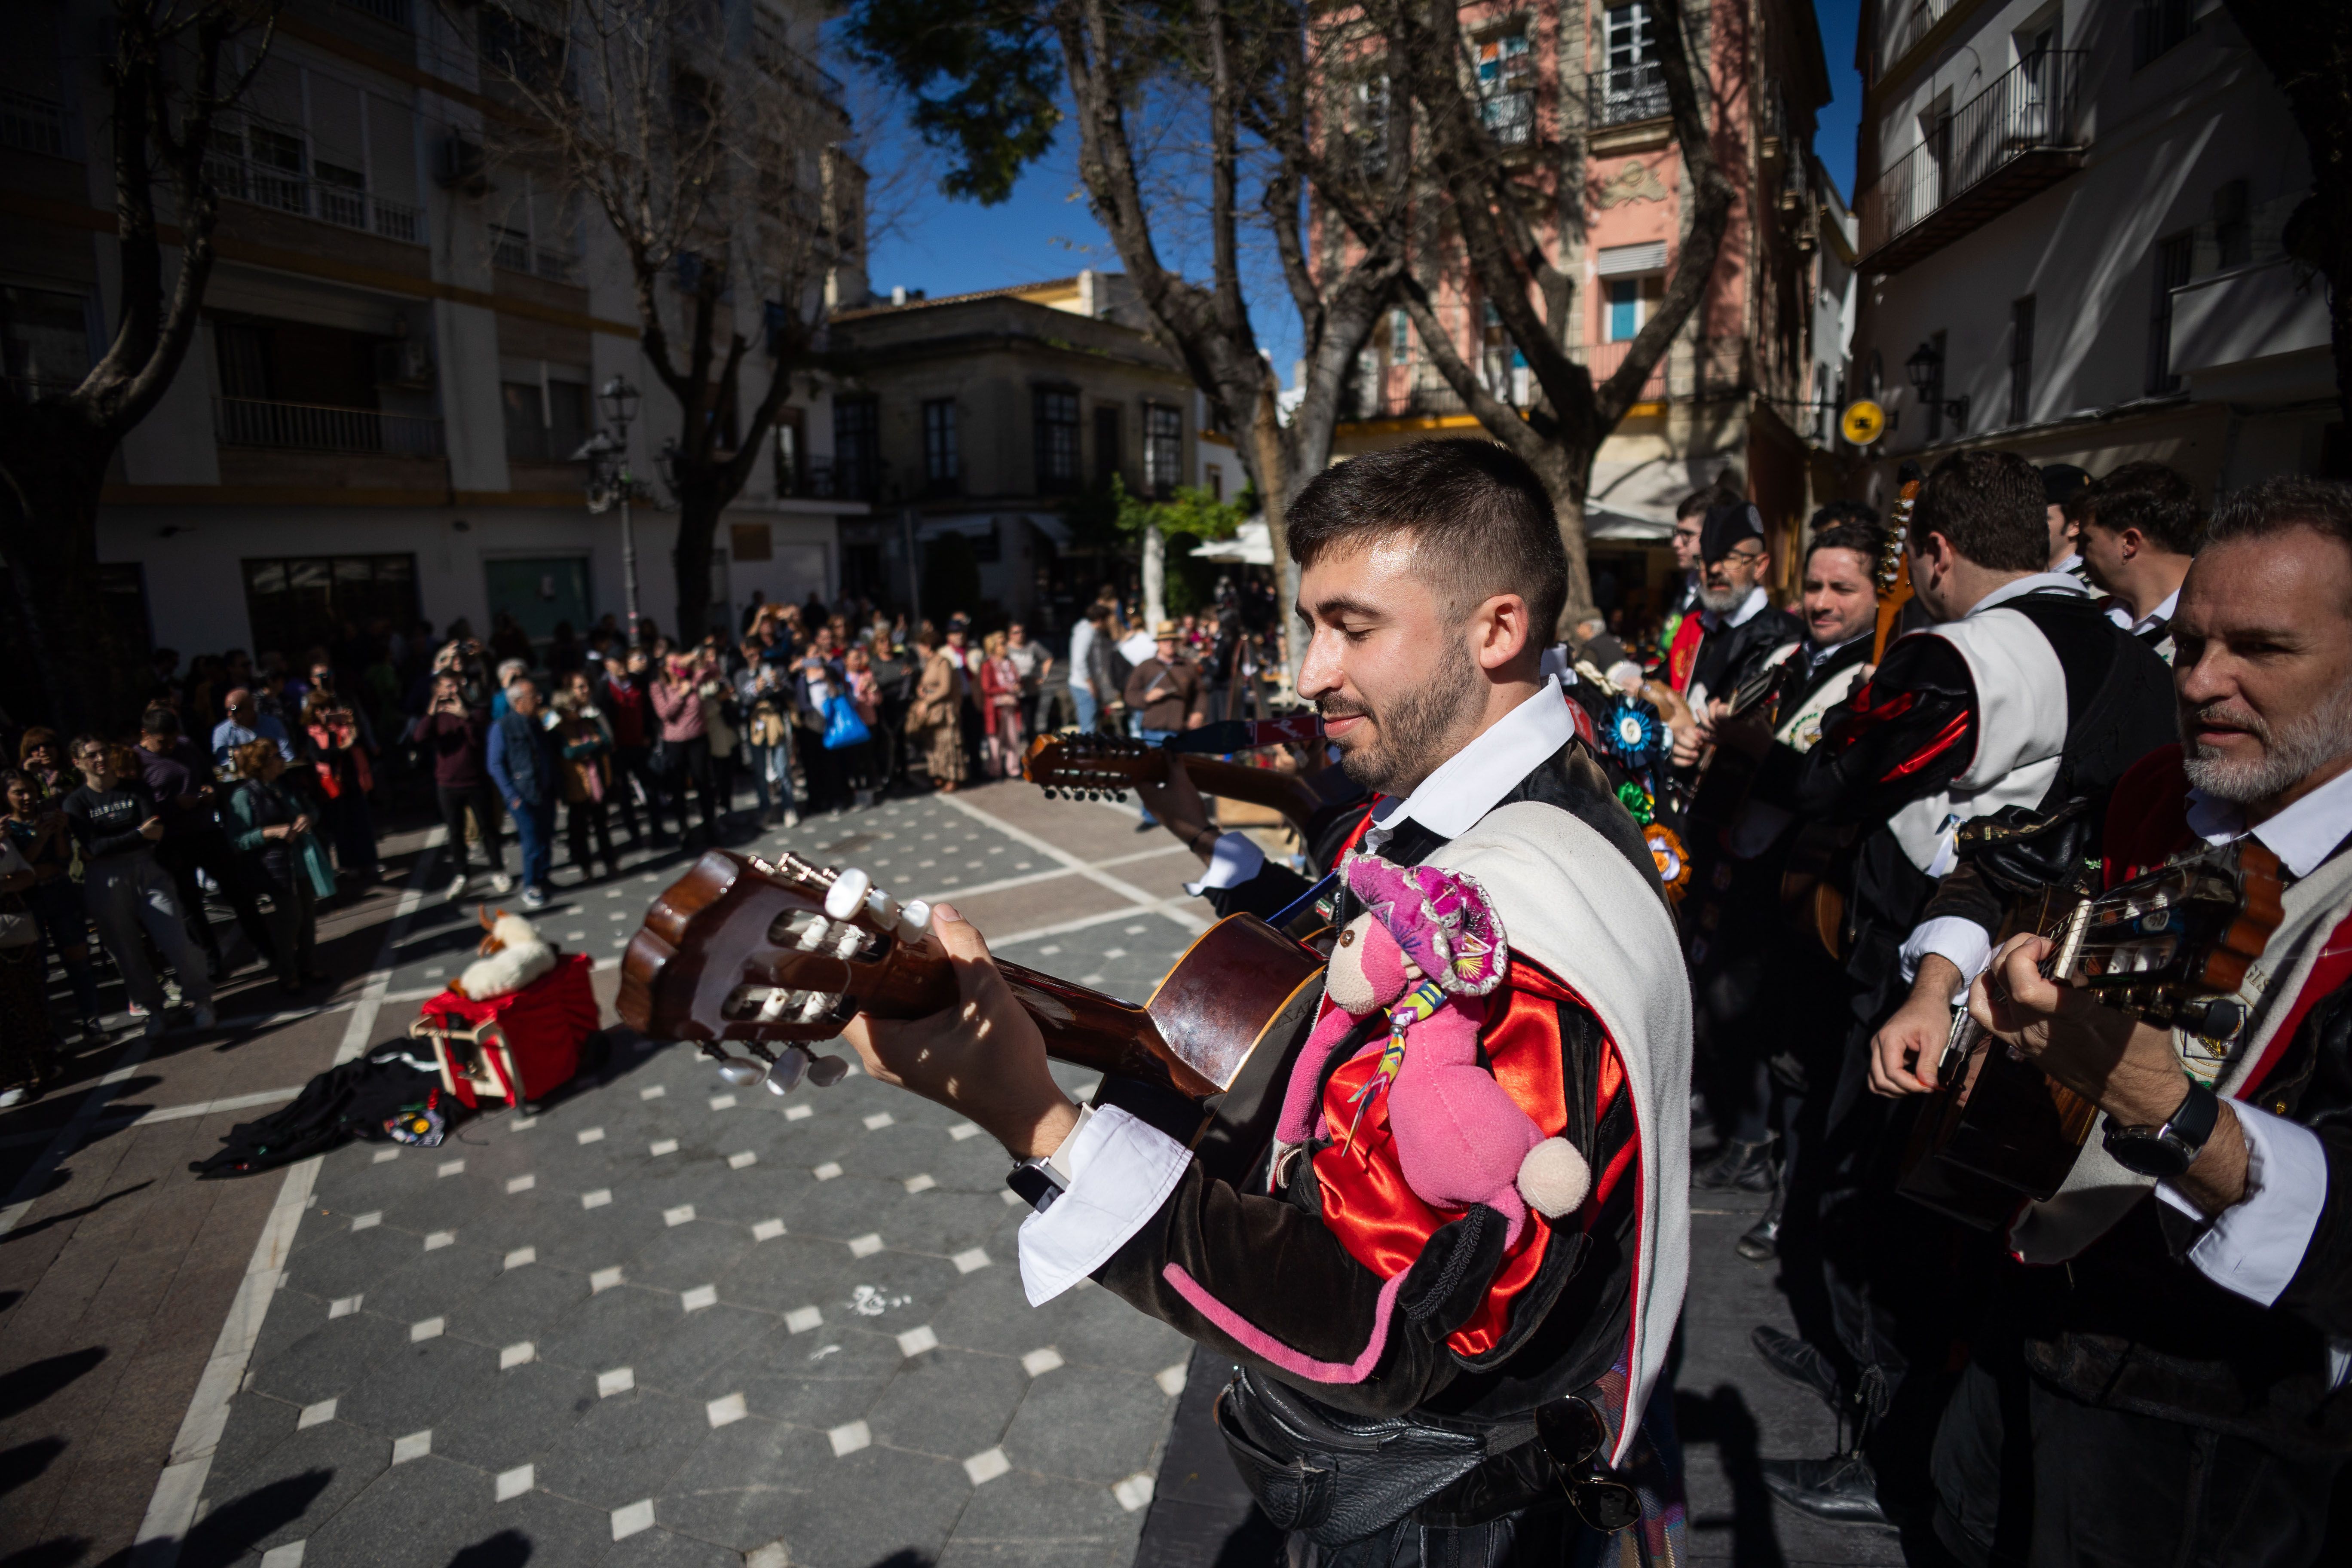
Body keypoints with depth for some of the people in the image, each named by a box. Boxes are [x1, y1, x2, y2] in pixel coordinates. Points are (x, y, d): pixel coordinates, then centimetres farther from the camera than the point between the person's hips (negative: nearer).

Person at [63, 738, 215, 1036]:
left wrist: (113, 845, -13)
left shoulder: (135, 788, 7)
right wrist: (139, 835, -16)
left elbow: (157, 830, -6)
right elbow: (93, 848, -10)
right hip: (105, 884, 0)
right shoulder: (76, 802, 2)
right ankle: (153, 1008, 22)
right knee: (126, 951, 7)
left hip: (146, 872, 0)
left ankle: (200, 999, 7)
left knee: (175, 939, -7)